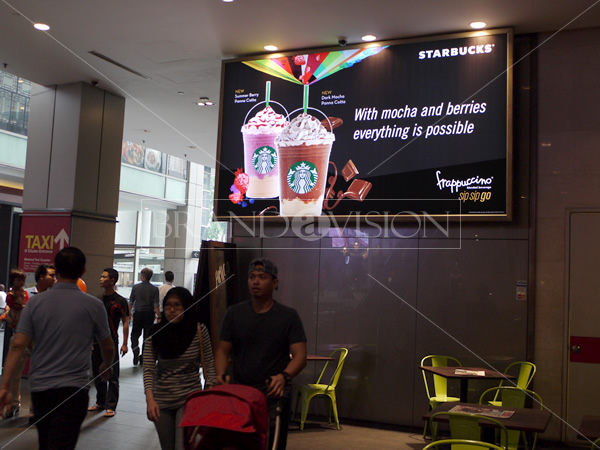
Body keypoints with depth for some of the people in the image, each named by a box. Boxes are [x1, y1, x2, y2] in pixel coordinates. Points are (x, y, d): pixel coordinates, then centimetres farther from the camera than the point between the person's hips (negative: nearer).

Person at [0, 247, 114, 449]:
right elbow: (107, 346, 5)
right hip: (73, 388, -4)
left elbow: (17, 346, -7)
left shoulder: (35, 302, -1)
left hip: (39, 387, 4)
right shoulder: (93, 305, -7)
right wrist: (106, 366, 26)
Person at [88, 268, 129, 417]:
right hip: (96, 342, 6)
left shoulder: (120, 301, -7)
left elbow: (125, 322, -7)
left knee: (112, 376, -1)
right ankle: (100, 402, 26)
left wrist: (125, 344, -12)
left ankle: (111, 406, 4)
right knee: (97, 374, 13)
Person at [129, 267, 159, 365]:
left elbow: (131, 302, 1)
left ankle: (136, 352, -10)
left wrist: (129, 313, 13)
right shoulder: (154, 289, -7)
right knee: (147, 335, 11)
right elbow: (156, 305, -10)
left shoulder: (135, 287, -5)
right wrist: (158, 317, -5)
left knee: (135, 334, 11)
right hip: (149, 314, 0)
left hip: (138, 313, 0)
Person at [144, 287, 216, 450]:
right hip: (161, 401, 2)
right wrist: (150, 399, -19)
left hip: (189, 398, -2)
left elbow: (208, 365, -1)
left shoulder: (199, 331, -8)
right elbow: (148, 369, -7)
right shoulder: (155, 333, -5)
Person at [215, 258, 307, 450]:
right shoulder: (234, 313, 8)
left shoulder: (289, 316, 2)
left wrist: (284, 376, -26)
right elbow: (223, 350, 8)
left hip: (274, 394, -2)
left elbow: (300, 355, -6)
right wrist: (221, 374, -12)